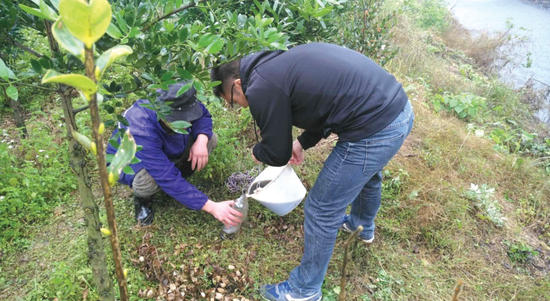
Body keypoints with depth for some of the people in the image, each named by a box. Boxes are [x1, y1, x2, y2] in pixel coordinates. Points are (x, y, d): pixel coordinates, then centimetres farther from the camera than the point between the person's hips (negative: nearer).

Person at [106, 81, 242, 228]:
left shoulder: (172, 101, -29)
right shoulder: (142, 132, -43)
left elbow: (203, 114, -10)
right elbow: (169, 180, -42)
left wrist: (201, 140, -32)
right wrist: (211, 207, -43)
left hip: (165, 151, 5)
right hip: (130, 160, -5)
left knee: (210, 139, -16)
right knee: (147, 180, -40)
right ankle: (142, 197, -2)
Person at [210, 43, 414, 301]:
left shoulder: (261, 87, -11)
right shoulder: (282, 62, 17)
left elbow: (277, 153, -2)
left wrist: (257, 152, 20)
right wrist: (302, 142, 30)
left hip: (374, 131, -10)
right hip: (400, 107, 10)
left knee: (321, 212, 7)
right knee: (367, 171, 37)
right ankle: (364, 226, 67)